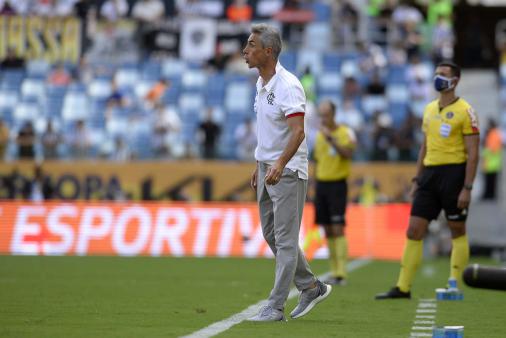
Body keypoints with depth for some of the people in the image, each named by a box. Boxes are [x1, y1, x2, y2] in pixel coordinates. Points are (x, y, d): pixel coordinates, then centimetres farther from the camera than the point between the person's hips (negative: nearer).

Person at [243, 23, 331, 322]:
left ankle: (276, 307, -2)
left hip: (288, 171, -9)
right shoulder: (262, 83, 10)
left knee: (285, 239, -4)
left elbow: (298, 132, -27)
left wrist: (280, 165, -38)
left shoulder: (288, 86, -19)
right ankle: (311, 288, 26)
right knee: (271, 235, 13)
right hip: (267, 168, 9)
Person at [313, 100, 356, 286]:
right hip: (321, 183, 6)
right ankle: (334, 271, 9)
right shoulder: (319, 134, 14)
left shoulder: (345, 132, -5)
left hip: (337, 184, -6)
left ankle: (341, 274, -15)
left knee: (337, 229, -13)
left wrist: (331, 139, -24)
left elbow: (348, 153, -20)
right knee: (328, 230, 5)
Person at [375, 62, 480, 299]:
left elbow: (473, 153, -9)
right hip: (430, 173, 6)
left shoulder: (465, 111, -6)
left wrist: (467, 188, -15)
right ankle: (403, 288, 2)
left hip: (453, 173, -6)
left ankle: (454, 286, 8)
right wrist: (417, 179, 16)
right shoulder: (430, 109, 14)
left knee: (457, 231, 2)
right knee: (414, 230, 1)